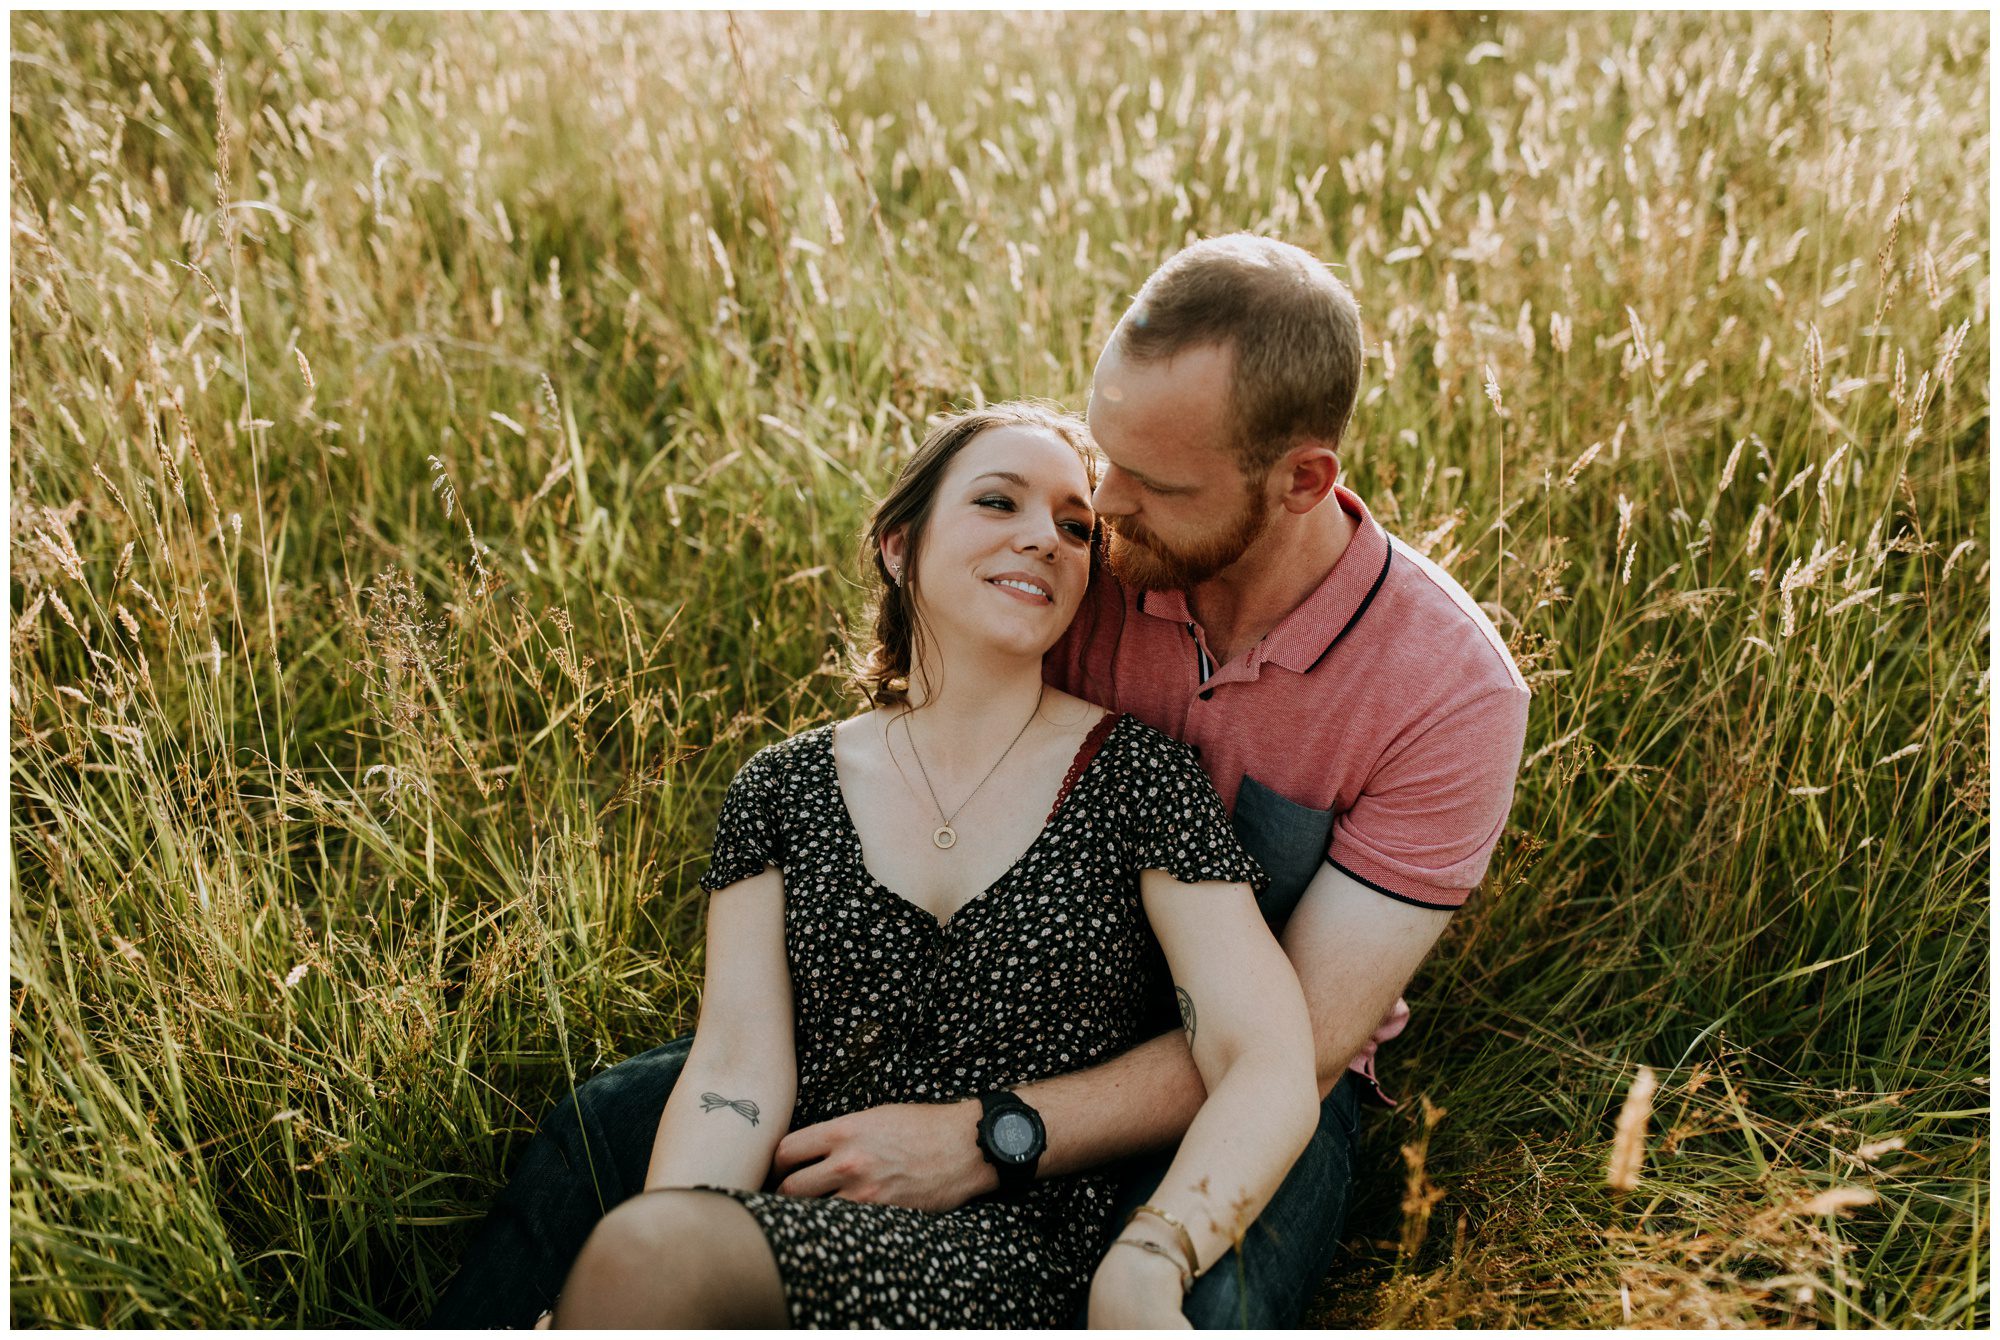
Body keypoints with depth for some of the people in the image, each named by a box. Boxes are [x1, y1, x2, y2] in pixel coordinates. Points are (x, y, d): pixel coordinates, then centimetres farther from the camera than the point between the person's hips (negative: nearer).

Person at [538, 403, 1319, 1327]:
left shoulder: (1138, 777, 0)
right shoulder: (780, 790, 9)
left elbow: (1271, 1068, -9)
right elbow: (738, 1067, -1)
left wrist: (1145, 1271, -27)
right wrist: (640, 1271, -20)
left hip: (1021, 1255, -3)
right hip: (799, 1227, 3)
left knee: (650, 1249, -30)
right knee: (643, 1242, -30)